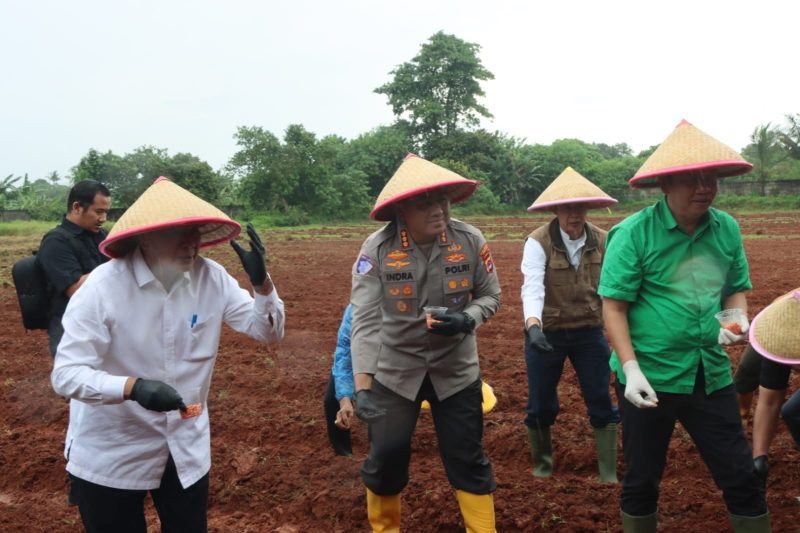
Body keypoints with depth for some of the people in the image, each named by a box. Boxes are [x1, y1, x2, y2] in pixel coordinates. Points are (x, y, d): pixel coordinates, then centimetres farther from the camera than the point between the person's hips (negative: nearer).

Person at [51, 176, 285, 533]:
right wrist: (132, 387, -41)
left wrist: (261, 282, -22)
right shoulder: (103, 287, -20)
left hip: (187, 448, 4)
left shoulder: (211, 278, -8)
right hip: (110, 455, -3)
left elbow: (267, 331, -2)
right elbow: (66, 374, -23)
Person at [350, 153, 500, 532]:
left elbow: (491, 296, 0)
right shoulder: (376, 249, -18)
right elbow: (364, 320, -20)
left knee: (468, 460, 7)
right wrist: (362, 386, -27)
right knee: (386, 457, 9)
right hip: (393, 371, -1)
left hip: (456, 370, 1)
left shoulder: (470, 240, -12)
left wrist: (467, 320, -22)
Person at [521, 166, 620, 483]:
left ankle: (608, 471, 22)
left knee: (601, 402, 6)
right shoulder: (538, 241, -16)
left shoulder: (601, 241, -3)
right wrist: (533, 325, -44)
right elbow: (533, 286, -29)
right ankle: (542, 462, 36)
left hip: (590, 332, 3)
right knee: (541, 404, 11)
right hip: (546, 333, -2)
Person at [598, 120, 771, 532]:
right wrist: (631, 369, -20)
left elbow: (737, 288, 13)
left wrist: (738, 320, -9)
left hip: (711, 375, 4)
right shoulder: (634, 232, -14)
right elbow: (614, 305, -13)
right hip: (649, 376, -4)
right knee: (642, 479, 13)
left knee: (741, 477, 12)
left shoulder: (727, 229, 1)